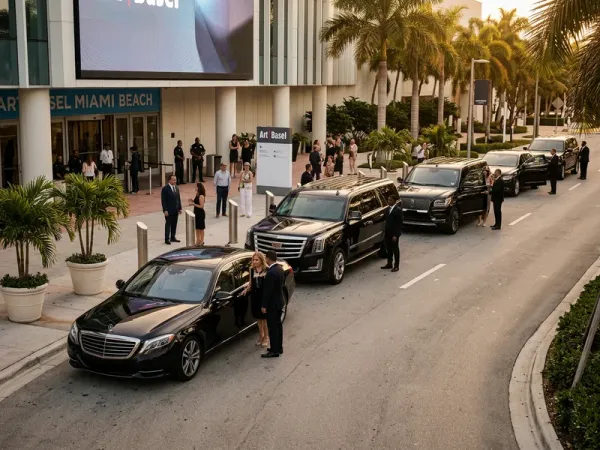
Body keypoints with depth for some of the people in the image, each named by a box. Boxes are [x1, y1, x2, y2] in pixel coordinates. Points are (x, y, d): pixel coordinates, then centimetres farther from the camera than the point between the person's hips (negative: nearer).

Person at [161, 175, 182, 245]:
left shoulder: (176, 188, 8)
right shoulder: (165, 188, -12)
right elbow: (163, 200, -13)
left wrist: (180, 208, 9)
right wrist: (165, 210, -17)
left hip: (176, 210, 6)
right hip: (169, 210, -6)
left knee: (174, 225, 12)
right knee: (168, 225, 0)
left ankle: (173, 237, 22)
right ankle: (167, 239, 7)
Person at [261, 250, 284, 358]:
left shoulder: (271, 273, -26)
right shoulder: (279, 269, 3)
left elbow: (268, 290, -23)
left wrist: (264, 306, -16)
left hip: (272, 304, -9)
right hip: (279, 301, 9)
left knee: (272, 327, -2)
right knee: (278, 325, 17)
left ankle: (274, 351, 4)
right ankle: (279, 347, 27)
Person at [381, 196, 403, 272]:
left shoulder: (398, 210, -15)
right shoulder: (387, 209, 9)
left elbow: (399, 223, -17)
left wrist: (395, 235, -19)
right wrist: (384, 231, 7)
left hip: (394, 233, -7)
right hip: (387, 233, 7)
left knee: (395, 249, 3)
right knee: (388, 249, 15)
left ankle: (396, 266, 12)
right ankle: (389, 264, 27)